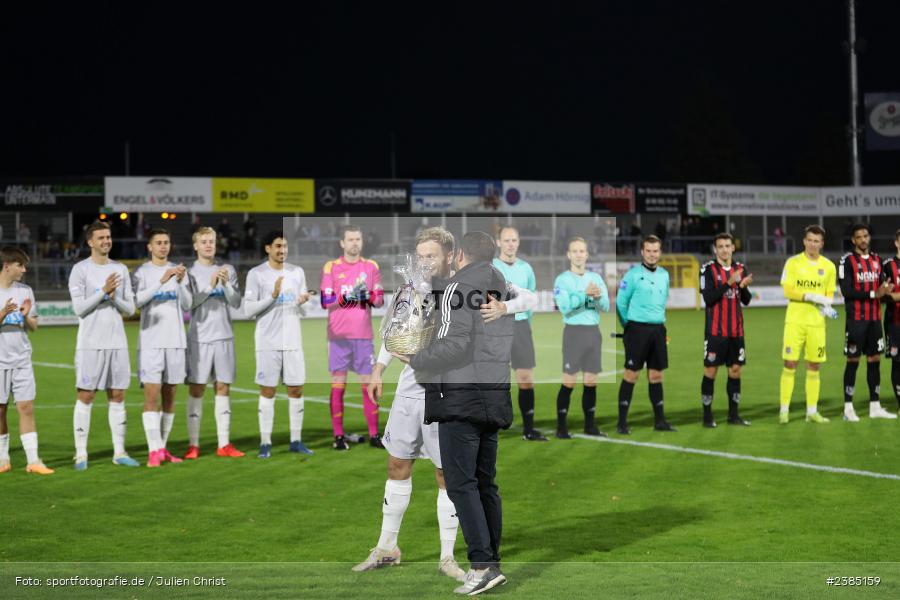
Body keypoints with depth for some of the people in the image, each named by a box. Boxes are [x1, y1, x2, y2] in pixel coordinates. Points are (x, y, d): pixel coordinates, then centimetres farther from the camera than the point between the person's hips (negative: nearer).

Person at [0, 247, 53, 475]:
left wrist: (26, 316, -10)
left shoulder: (25, 291, 6)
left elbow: (33, 326, 10)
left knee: (26, 407, -4)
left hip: (22, 359, 2)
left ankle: (33, 460, -6)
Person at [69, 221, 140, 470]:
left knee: (117, 396, 6)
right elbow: (79, 307, -10)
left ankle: (119, 452, 12)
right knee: (85, 396, -2)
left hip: (117, 343, 4)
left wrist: (115, 299, -10)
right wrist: (103, 291, -20)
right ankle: (81, 454, 3)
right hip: (90, 343, -4)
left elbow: (130, 309, 9)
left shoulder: (121, 269, 11)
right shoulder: (80, 270, -3)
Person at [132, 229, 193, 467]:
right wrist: (162, 280, -25)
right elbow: (137, 301, -16)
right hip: (151, 342, -4)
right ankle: (154, 451, -10)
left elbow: (187, 306, 4)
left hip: (176, 341, 4)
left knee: (170, 396, 7)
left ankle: (162, 448, 15)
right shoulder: (141, 272, -1)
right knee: (152, 394, -9)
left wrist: (180, 282, -12)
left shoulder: (179, 270, 10)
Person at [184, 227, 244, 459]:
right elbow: (189, 302, -11)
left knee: (223, 388, 4)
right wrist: (210, 285, -21)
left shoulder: (227, 270, 9)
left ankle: (224, 444, 7)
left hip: (224, 337, 3)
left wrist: (226, 284, -14)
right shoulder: (190, 272, 0)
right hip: (199, 338, -3)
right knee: (196, 389, -1)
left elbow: (236, 303, 2)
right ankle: (193, 445, 2)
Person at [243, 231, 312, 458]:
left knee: (296, 389, 5)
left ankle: (296, 440, 13)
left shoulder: (297, 272, 9)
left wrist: (303, 302, -9)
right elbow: (248, 310, -9)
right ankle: (265, 443, 3)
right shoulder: (256, 274, -4)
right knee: (267, 390, -1)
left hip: (293, 342, 4)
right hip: (268, 343, -4)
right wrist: (272, 296, -20)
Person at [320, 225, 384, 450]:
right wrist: (347, 296, -18)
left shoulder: (371, 267, 10)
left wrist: (368, 295, -12)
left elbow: (380, 300, 8)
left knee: (369, 384, 2)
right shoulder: (331, 267, 2)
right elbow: (326, 301, -4)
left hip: (363, 335, 2)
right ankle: (338, 437, 2)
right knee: (338, 385, -2)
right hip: (339, 336, -2)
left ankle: (374, 435, 7)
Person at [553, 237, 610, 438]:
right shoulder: (563, 279, -4)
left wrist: (598, 297, -19)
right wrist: (585, 294, -28)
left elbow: (606, 307, 3)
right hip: (574, 331, -5)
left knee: (591, 382, 8)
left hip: (593, 331, 5)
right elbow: (564, 307, -17)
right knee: (569, 382, -7)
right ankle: (561, 427, -3)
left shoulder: (596, 278, 10)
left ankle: (590, 425, 16)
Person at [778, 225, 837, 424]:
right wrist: (813, 297, -18)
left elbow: (830, 294, 11)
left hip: (817, 322, 3)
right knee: (790, 364, -5)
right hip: (795, 320, -3)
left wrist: (827, 306, -11)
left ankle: (812, 411, 11)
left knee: (814, 366, 4)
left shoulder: (828, 266, 8)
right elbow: (788, 290, -8)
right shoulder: (793, 262, -1)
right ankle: (784, 410, 2)